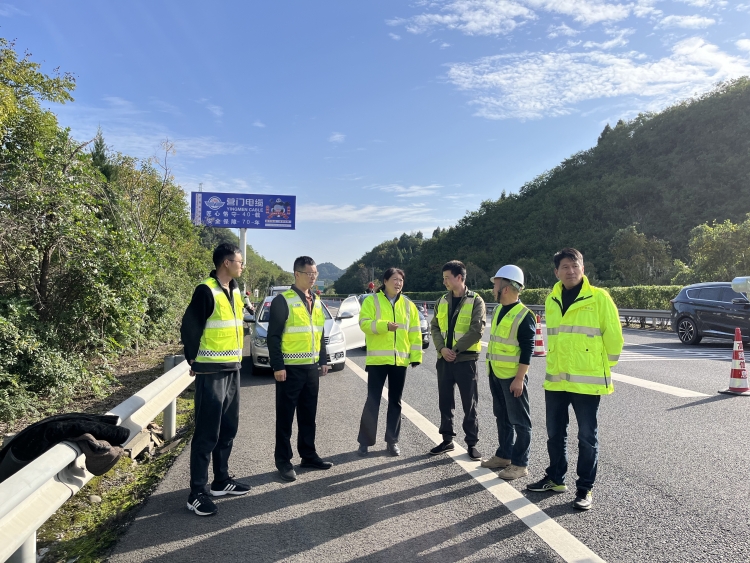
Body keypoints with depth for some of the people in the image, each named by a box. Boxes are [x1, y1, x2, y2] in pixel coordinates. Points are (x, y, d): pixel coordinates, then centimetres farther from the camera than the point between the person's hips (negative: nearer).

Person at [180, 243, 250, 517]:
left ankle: (221, 480, 28)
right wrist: (195, 360, -6)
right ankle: (197, 492, 5)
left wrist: (236, 356, 16)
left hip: (232, 369, 8)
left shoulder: (234, 290, 11)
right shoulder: (206, 290, -16)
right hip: (211, 372, -8)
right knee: (207, 432, -4)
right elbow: (189, 327, -15)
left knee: (228, 428, 15)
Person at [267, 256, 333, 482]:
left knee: (308, 415, 15)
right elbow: (273, 336, -12)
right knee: (286, 416, 3)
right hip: (291, 368, -7)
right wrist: (278, 366, -16)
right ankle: (283, 461, 13)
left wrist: (323, 360, 15)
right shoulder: (283, 300, -10)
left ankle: (308, 455, 27)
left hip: (311, 367, 7)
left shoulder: (316, 301, 12)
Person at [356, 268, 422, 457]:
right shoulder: (372, 301, 0)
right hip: (377, 359, -3)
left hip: (400, 361, 4)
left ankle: (392, 441, 21)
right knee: (373, 400, 0)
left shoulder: (408, 305, 10)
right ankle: (365, 441, 11)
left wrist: (416, 356, 3)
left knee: (395, 401, 11)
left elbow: (415, 333, 9)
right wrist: (384, 326, -26)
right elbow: (364, 323, -12)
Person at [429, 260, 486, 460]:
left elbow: (476, 330, -13)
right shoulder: (442, 301, 10)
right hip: (444, 359, 5)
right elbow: (435, 327, 7)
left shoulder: (475, 301, -6)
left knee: (469, 404, 2)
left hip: (465, 359, -5)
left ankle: (472, 443, 14)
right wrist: (442, 348, -10)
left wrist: (456, 349, -15)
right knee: (445, 402, 12)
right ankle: (447, 440, 24)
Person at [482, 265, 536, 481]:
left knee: (519, 421, 2)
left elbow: (527, 351, -18)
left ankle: (520, 464, 10)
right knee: (502, 418, 18)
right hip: (496, 373, 9)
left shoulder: (524, 315, -17)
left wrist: (519, 378, -21)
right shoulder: (499, 310, 9)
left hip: (513, 376, -9)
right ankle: (504, 455, 29)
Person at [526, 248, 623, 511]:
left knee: (587, 437, 6)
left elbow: (614, 337, -6)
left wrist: (603, 369, 2)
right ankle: (555, 479, 32)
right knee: (555, 433, 15)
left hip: (587, 381, -5)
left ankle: (584, 489, 18)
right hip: (555, 380, 6)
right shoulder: (551, 299, 8)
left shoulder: (598, 297, -9)